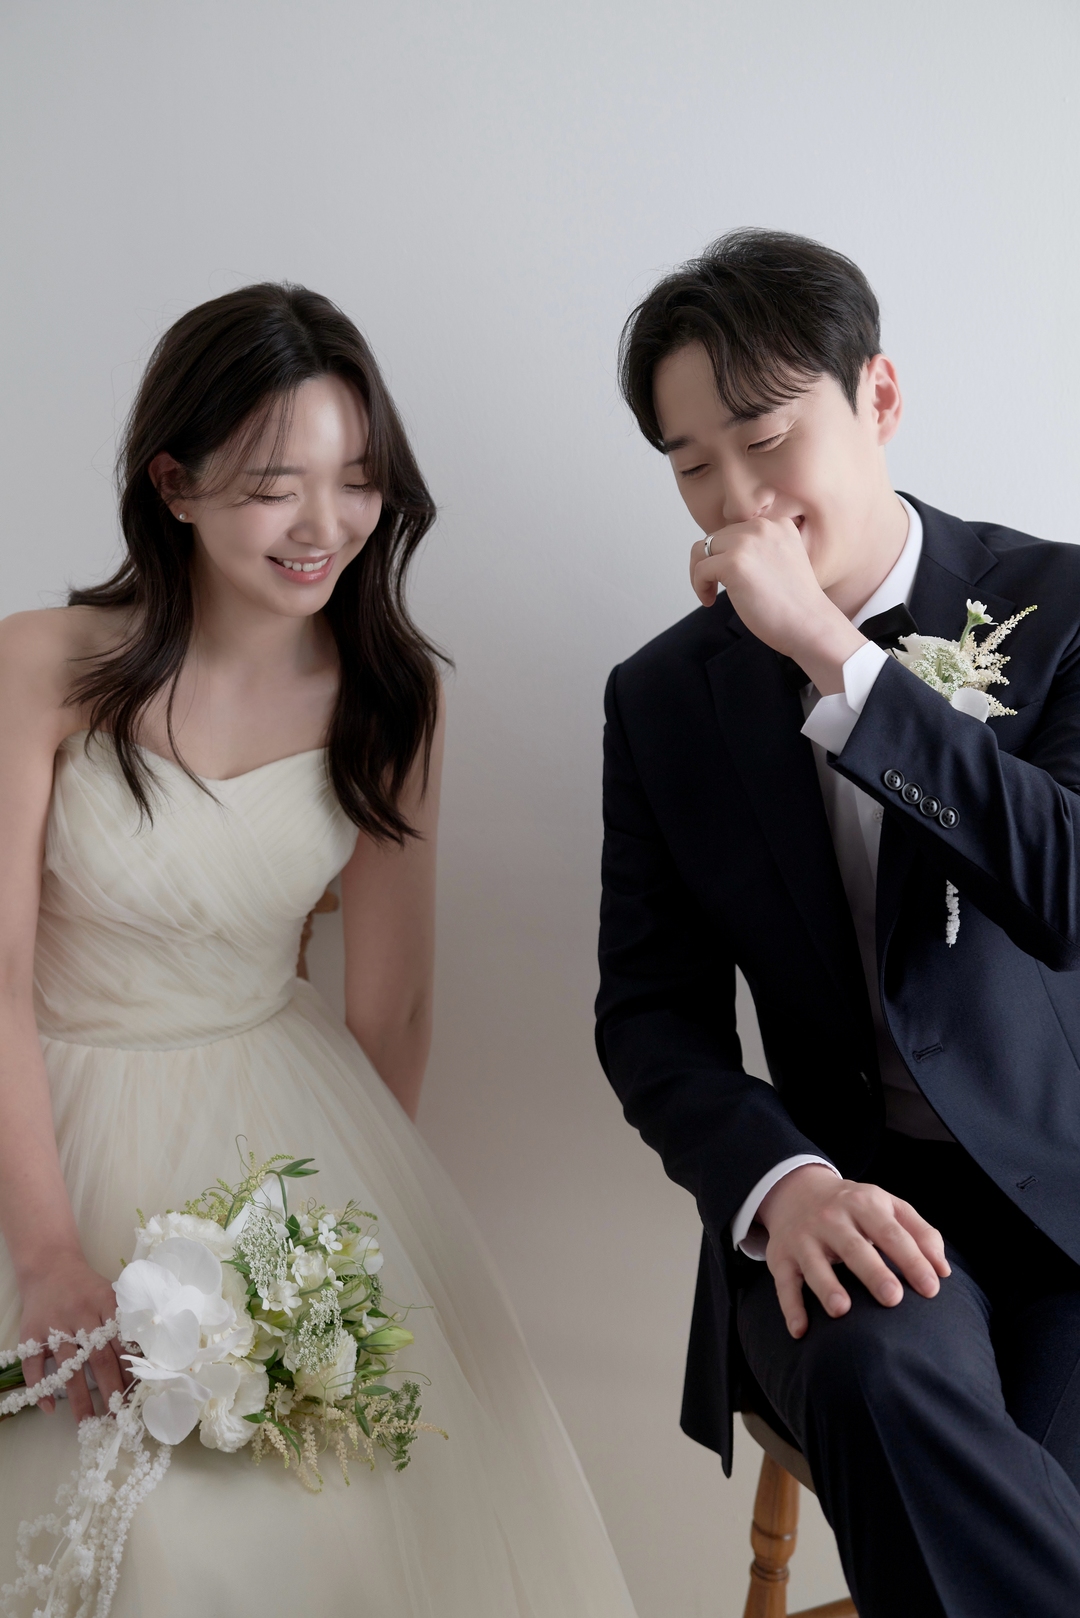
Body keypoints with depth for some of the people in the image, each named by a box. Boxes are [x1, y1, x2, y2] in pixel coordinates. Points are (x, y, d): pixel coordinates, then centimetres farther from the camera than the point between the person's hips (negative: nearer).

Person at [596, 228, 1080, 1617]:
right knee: (871, 1366, -31)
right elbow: (653, 1015, 2)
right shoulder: (663, 697, 5)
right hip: (842, 1198, 1)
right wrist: (782, 1182, -17)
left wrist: (834, 652, -22)